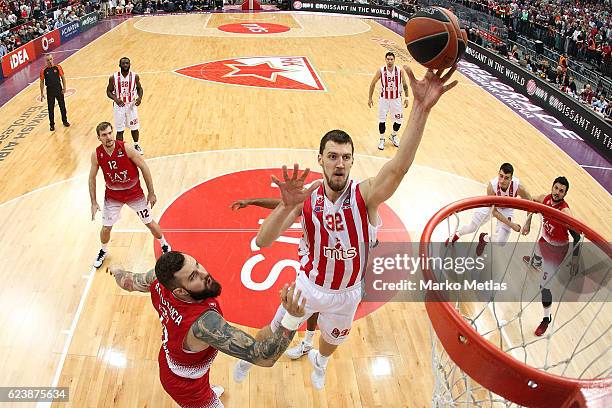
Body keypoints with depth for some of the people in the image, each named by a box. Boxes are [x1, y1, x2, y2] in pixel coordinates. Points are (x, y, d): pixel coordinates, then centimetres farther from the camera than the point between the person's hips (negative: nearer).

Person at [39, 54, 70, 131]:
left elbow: (63, 78, 3)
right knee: (51, 108, 6)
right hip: (50, 91, -1)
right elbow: (42, 82, -1)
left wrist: (64, 88, -4)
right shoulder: (43, 70, -7)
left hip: (59, 89, 1)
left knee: (62, 106, 12)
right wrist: (42, 93, -2)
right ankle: (52, 124, 18)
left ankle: (65, 121, 32)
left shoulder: (58, 67, -5)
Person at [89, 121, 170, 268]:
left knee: (149, 223, 8)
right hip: (113, 195, 2)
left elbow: (144, 168, -14)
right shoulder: (96, 155, -15)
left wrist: (151, 193, -11)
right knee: (106, 228, 5)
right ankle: (103, 251, 37)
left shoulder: (126, 148, -23)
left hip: (134, 192, -2)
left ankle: (165, 245, 34)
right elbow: (92, 178, 0)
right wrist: (93, 202, -1)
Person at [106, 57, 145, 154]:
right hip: (119, 106, -1)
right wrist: (115, 98, -23)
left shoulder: (135, 76, -6)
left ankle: (136, 145, 36)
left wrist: (140, 97, -14)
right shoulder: (113, 77, -10)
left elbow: (139, 88, 7)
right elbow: (109, 92, -2)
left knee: (134, 128, 13)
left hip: (131, 105, 1)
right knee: (119, 130, 3)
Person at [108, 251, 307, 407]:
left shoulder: (159, 280, -27)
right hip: (184, 386, -8)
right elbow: (264, 358, -47)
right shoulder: (205, 323, -49)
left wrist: (116, 270, 21)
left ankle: (208, 392, 74)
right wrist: (292, 318, -61)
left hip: (167, 363, 8)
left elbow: (128, 282, -3)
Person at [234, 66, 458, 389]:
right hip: (308, 286, 0)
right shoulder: (306, 197, -24)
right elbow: (262, 242, -33)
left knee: (332, 340, 29)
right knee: (274, 333, 21)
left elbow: (399, 167, -50)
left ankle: (319, 362, 67)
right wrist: (286, 206, -53)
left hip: (346, 294, 1)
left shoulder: (365, 196, -28)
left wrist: (420, 108, -65)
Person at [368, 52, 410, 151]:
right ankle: (382, 139, 19)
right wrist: (370, 98, -1)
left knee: (399, 120, 7)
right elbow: (373, 83, -1)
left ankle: (393, 136, 34)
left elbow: (405, 84, 3)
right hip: (384, 99, -1)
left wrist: (407, 97, 0)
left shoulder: (400, 71, -11)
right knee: (382, 120, -1)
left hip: (396, 99, 1)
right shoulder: (381, 71, -13)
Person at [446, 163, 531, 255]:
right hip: (490, 206, 0)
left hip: (506, 210, 1)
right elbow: (494, 211, -26)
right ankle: (457, 234, 44)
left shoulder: (518, 187, -39)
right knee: (472, 227, 8)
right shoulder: (492, 186, -37)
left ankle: (485, 238, 27)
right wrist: (511, 224, -27)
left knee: (500, 241, -9)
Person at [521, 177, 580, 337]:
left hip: (557, 249, -6)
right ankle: (534, 261, 79)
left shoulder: (565, 212, -35)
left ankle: (547, 319, 15)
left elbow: (577, 236, -26)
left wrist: (575, 258, -26)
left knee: (544, 286, -5)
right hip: (544, 240, 7)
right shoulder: (544, 199, -17)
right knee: (535, 263, 39)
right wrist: (528, 223, 4)